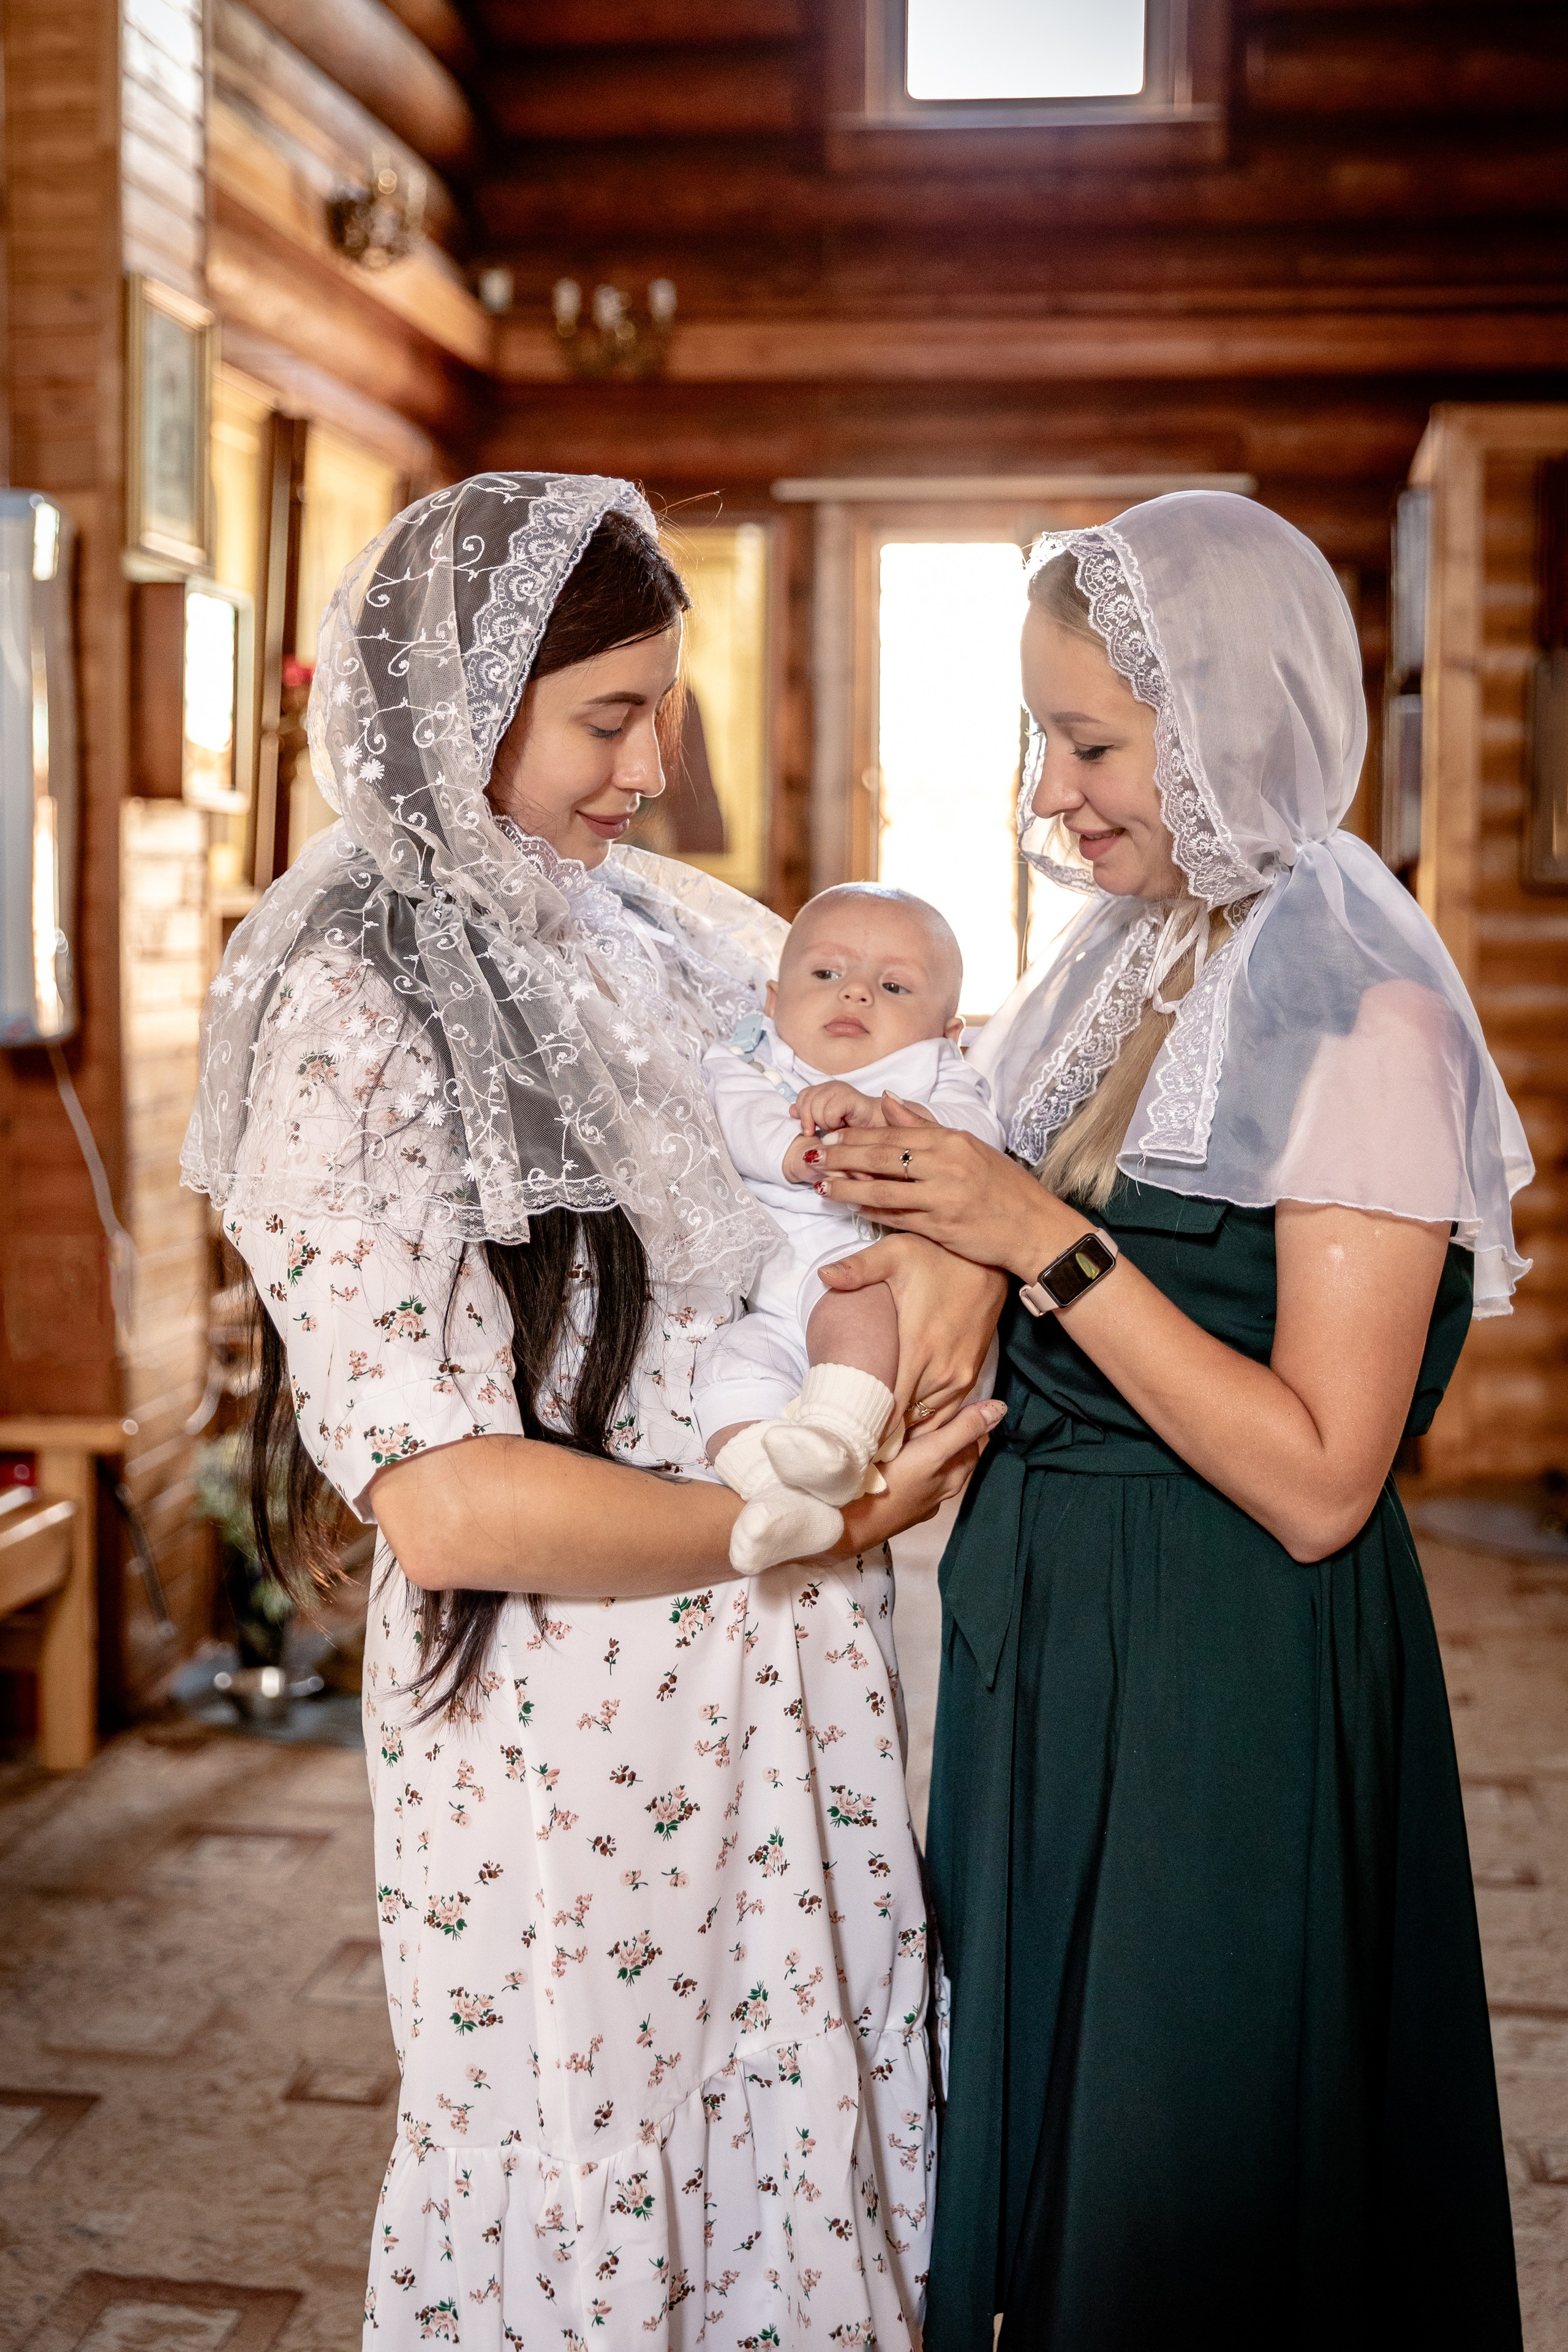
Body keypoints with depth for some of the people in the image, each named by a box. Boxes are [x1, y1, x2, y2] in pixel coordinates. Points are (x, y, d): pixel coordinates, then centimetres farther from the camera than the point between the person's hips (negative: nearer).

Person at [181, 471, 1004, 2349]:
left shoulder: (668, 940, 7)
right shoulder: (350, 1012, -14)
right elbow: (442, 1500, -20)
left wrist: (924, 1298, -6)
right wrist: (800, 1524, -15)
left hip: (787, 1693, 7)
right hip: (564, 1717, -6)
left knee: (803, 2164, 18)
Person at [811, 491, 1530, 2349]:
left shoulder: (1361, 1019, -18)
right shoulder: (1118, 970, 6)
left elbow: (1316, 1482, -22)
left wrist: (1052, 1243, -22)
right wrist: (917, 1208, -3)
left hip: (1236, 1691, -7)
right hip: (1043, 1636, 8)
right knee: (1026, 2117, 21)